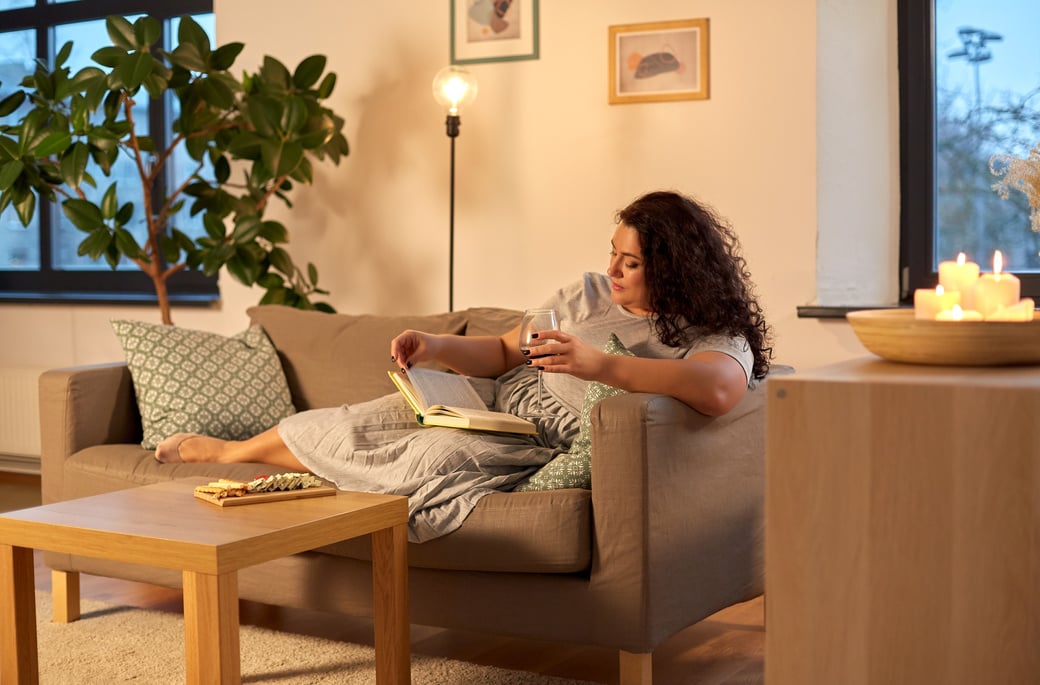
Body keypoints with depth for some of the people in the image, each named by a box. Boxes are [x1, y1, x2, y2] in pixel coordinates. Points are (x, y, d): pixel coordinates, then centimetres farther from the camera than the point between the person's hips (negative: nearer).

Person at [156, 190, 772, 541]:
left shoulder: (714, 338, -12)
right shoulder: (588, 294, 6)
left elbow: (718, 390, -37)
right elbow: (504, 353, 12)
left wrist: (601, 365, -41)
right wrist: (436, 347, -6)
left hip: (544, 447, -6)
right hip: (497, 401, 6)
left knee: (431, 457, -25)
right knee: (351, 425, -4)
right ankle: (230, 450, 22)